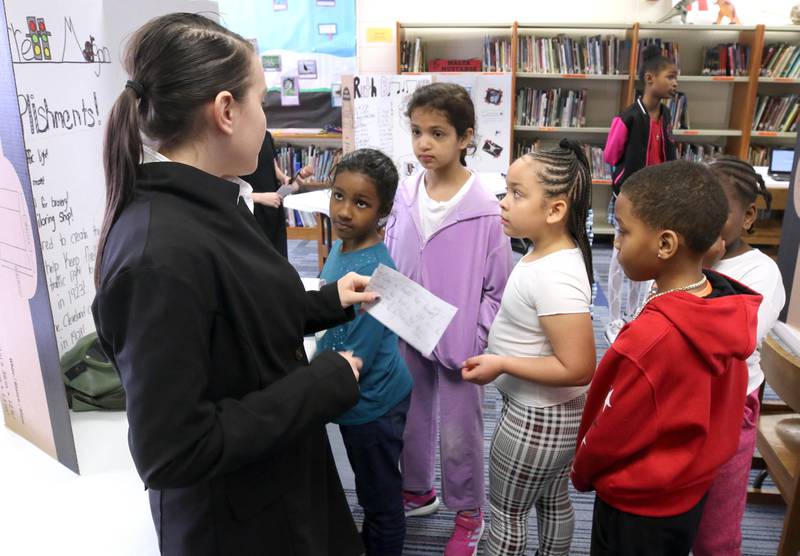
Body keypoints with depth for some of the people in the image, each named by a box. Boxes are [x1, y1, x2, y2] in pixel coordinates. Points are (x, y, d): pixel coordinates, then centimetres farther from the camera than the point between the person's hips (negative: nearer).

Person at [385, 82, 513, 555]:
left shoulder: (485, 210, -16)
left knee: (458, 434, 10)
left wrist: (473, 341, -14)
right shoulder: (404, 196, -3)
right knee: (409, 420, 21)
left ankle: (469, 515, 36)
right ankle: (417, 492, 48)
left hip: (460, 342, -5)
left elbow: (498, 290, -10)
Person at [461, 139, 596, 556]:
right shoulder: (547, 252, -2)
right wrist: (500, 347, 4)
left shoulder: (554, 277, -31)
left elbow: (578, 369, -30)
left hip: (538, 417, -9)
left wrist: (501, 365, -24)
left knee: (507, 510, 14)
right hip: (550, 411, 9)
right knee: (552, 500, 27)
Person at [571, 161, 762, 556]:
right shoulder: (731, 312, -11)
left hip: (638, 505, -7)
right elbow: (694, 407, 2)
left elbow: (613, 434, -21)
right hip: (689, 489, 7)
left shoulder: (649, 340, -35)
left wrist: (582, 472, -2)